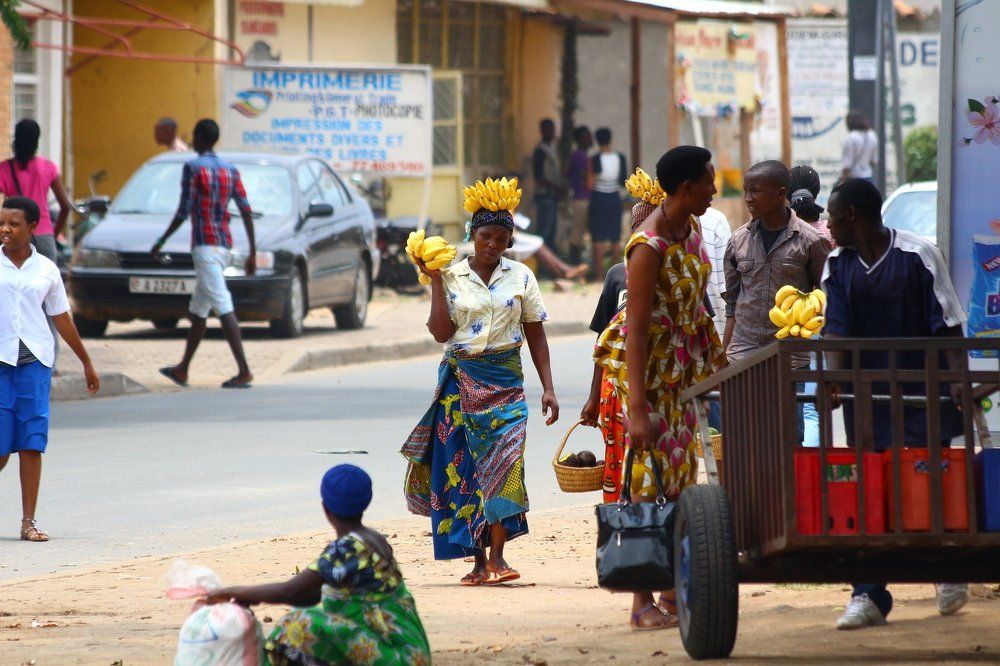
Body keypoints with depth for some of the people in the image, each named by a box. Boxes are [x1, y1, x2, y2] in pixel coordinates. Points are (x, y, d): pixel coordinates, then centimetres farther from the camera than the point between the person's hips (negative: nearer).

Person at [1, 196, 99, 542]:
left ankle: (28, 521, 1)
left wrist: (87, 364, 22)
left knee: (32, 445, -3)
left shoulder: (45, 269, 8)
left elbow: (62, 319, 17)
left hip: (35, 358, 2)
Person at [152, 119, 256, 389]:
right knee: (198, 310, 17)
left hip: (204, 246, -8)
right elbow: (246, 211, 8)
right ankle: (183, 369, 26)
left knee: (223, 308, -14)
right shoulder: (230, 170, 13)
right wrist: (253, 253, 10)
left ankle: (244, 372, -23)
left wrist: (161, 243, -2)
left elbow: (184, 212, -12)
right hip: (225, 246, 8)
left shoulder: (193, 168, -8)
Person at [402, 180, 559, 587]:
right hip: (461, 380, 0)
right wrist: (434, 282, -9)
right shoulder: (451, 277, 2)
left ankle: (496, 556, -18)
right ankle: (478, 561, 3)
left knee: (504, 461, -15)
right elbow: (441, 332, -7)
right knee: (464, 466, -2)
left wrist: (548, 387, 3)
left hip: (505, 379, 0)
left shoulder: (520, 277, 6)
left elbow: (535, 335, 8)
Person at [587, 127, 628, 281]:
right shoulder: (620, 158, -3)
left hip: (599, 199, -4)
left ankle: (599, 276, -3)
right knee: (616, 238, 12)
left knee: (599, 240, -1)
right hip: (615, 198, 4)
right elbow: (624, 181, 3)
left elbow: (590, 184, -15)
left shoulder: (595, 160, -15)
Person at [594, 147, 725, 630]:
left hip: (683, 363, 9)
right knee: (652, 474, -9)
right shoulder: (649, 247, -24)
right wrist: (638, 409, -29)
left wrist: (716, 359, 21)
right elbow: (636, 330, -26)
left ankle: (672, 590, 16)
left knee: (681, 472, 10)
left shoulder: (690, 228, 2)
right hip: (647, 364, -9)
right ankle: (643, 603, -7)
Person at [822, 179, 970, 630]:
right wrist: (832, 378, -21)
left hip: (923, 390, -3)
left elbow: (948, 322, -7)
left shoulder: (918, 255, -7)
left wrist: (958, 377, -17)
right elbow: (836, 328, -4)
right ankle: (869, 597, 0)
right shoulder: (837, 265, 5)